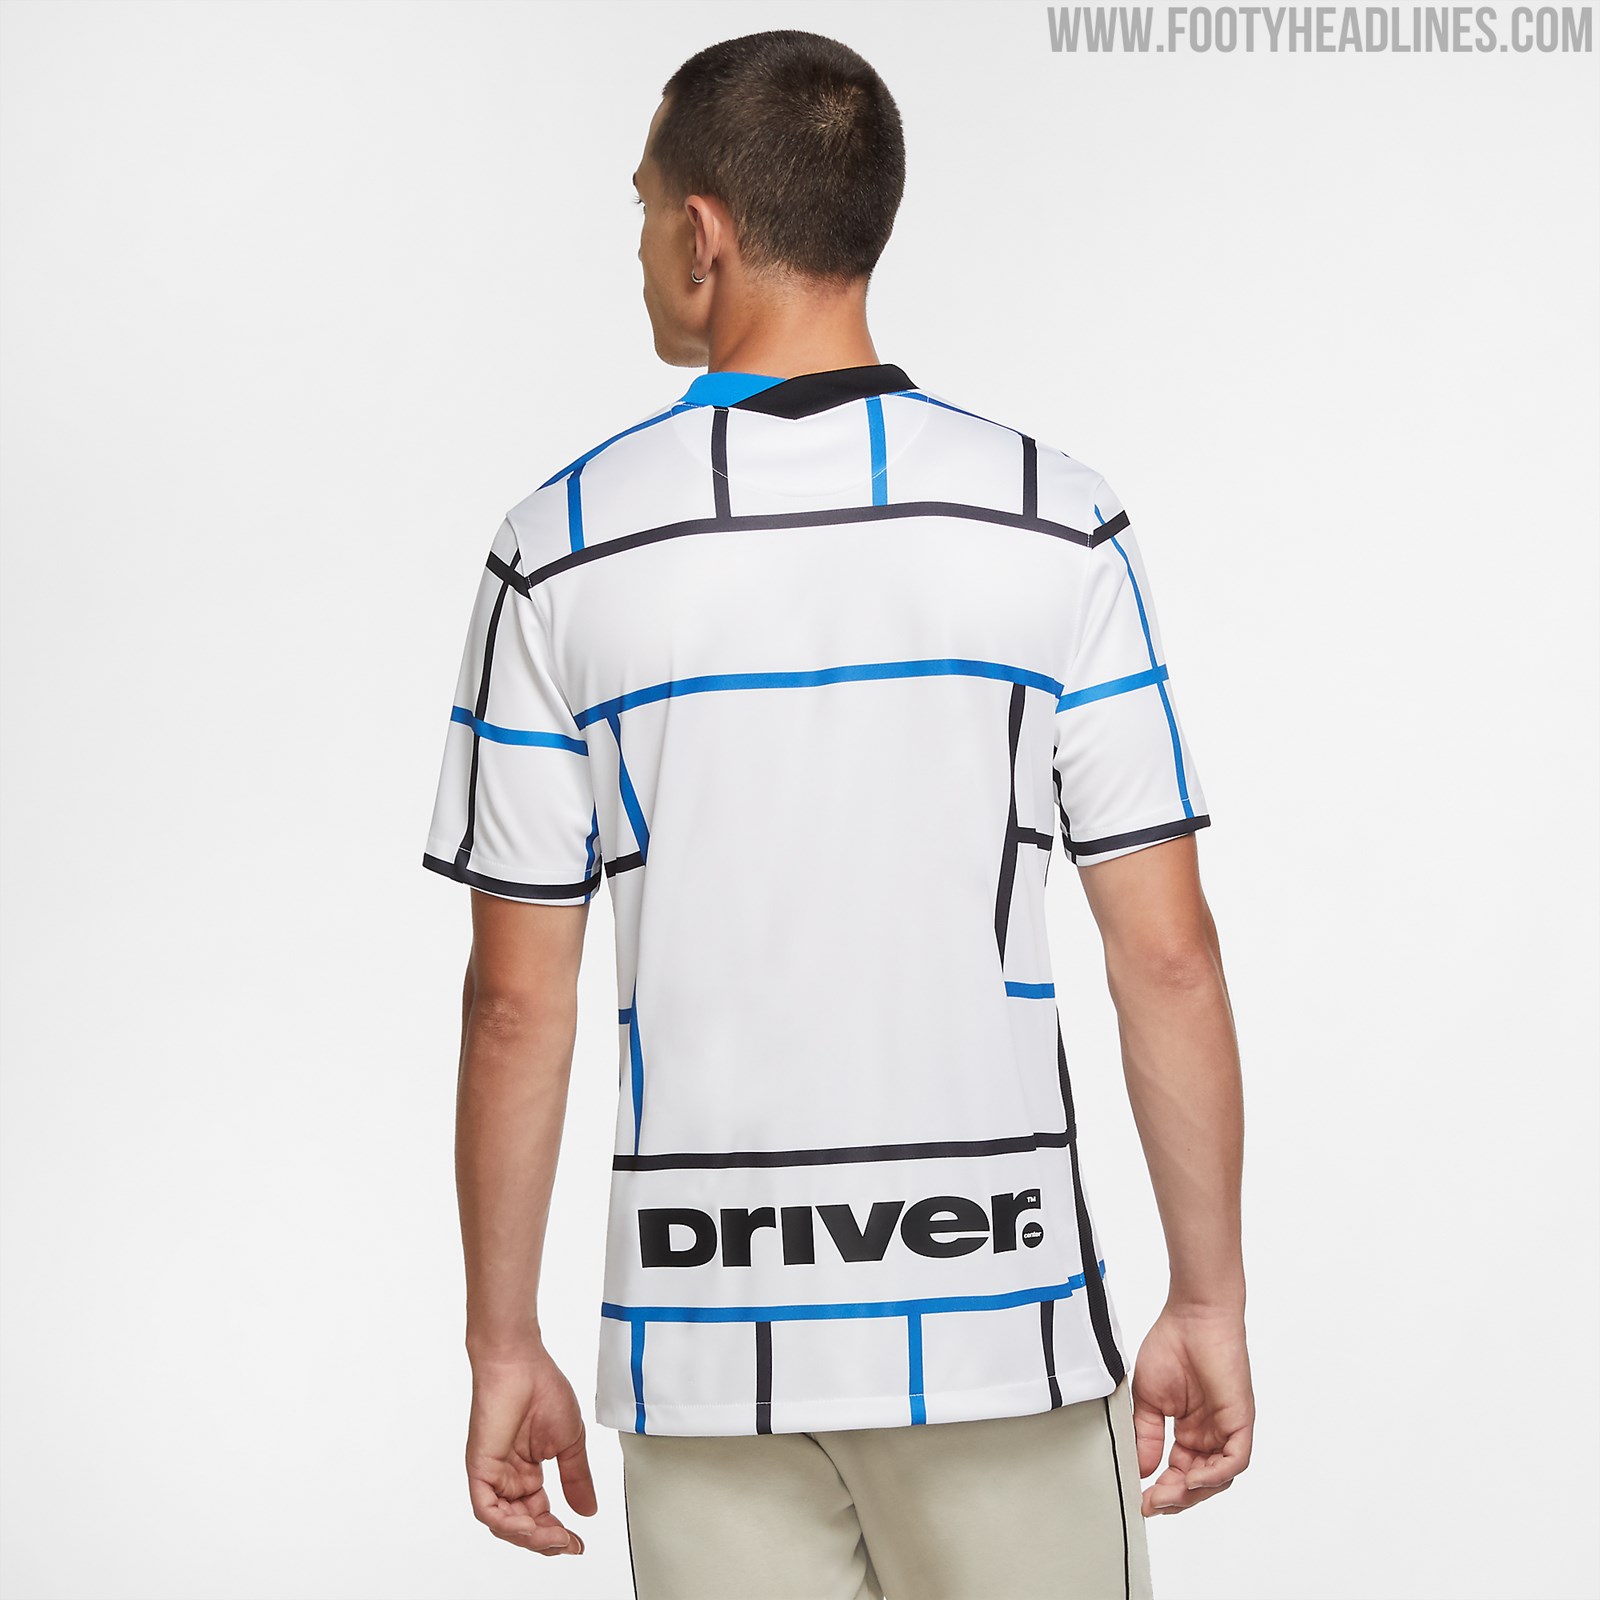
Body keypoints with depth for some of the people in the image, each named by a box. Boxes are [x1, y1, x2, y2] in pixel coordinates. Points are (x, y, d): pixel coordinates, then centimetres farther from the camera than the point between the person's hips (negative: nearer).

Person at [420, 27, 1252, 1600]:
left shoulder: (560, 549, -4)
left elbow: (516, 1002, -3)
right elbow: (1166, 955, -5)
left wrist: (503, 1347, 6)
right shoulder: (1053, 524, -4)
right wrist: (1209, 1305, 3)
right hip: (993, 1316, 0)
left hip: (706, 1338, 1)